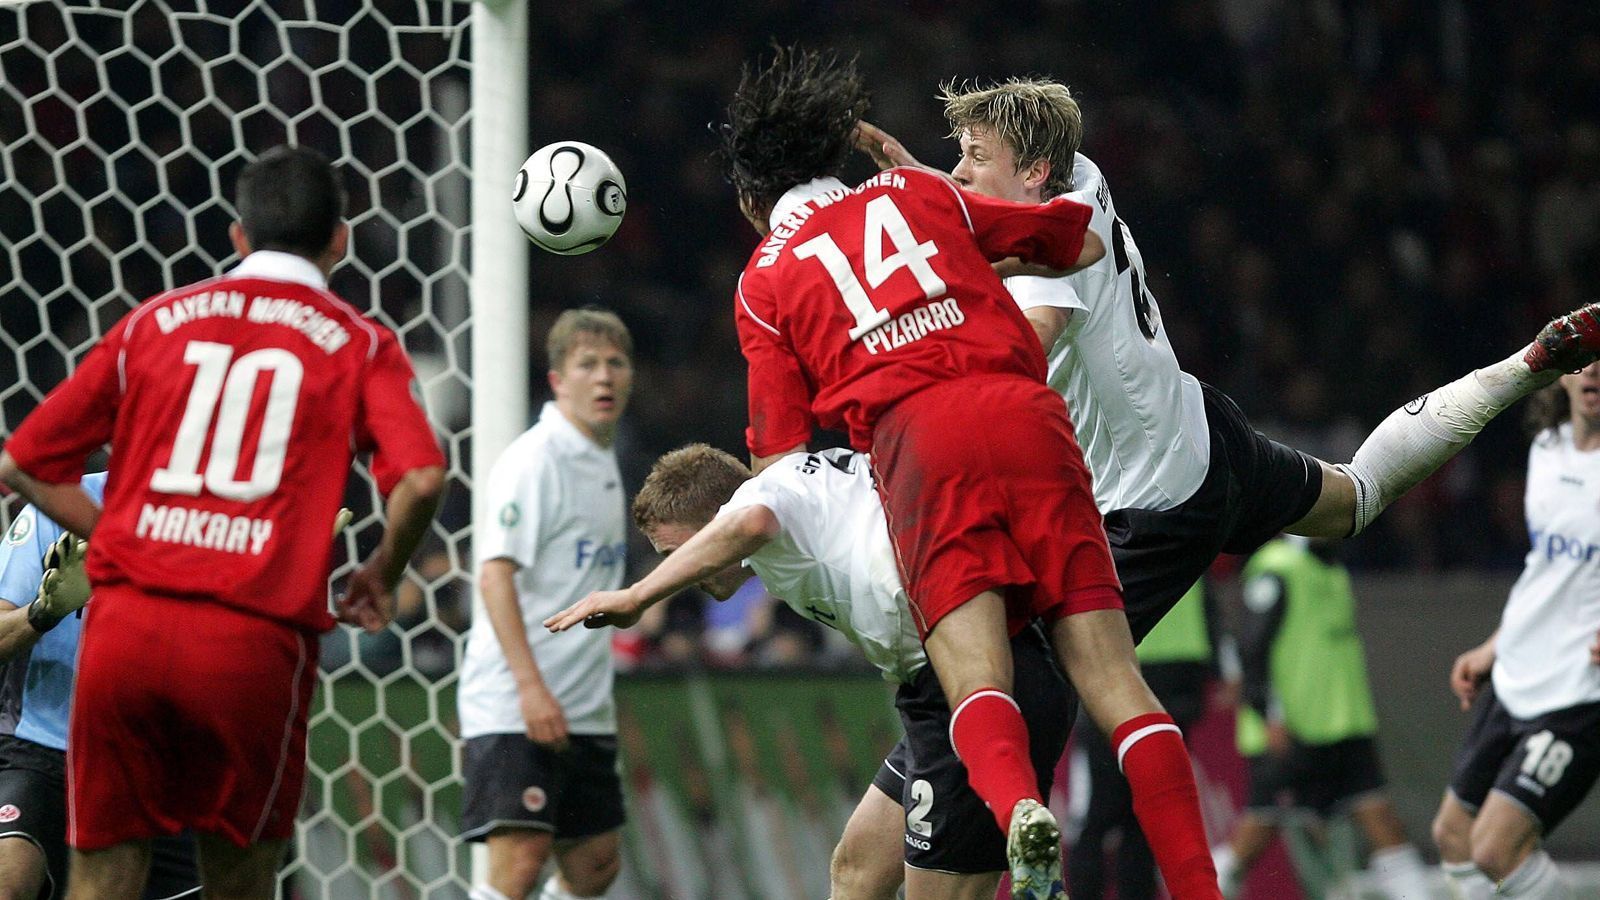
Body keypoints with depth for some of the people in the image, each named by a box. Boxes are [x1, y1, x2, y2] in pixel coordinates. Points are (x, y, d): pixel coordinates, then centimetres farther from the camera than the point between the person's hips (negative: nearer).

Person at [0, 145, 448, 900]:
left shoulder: (156, 320, 15)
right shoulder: (359, 344, 8)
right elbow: (420, 479, -9)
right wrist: (382, 576, 9)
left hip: (125, 625, 2)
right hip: (256, 640, -2)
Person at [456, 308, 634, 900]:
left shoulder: (602, 463, 16)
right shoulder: (535, 461, -11)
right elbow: (495, 573, -19)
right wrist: (531, 687, -27)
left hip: (584, 711, 9)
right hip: (511, 706, -9)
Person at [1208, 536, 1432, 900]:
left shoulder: (1333, 573, 16)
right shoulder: (1275, 571, -11)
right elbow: (1252, 650, -16)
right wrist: (1271, 716, -23)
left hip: (1345, 730, 8)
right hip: (1285, 733, -8)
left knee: (1380, 817, -3)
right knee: (1257, 832, -2)